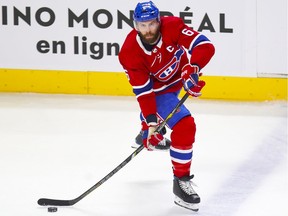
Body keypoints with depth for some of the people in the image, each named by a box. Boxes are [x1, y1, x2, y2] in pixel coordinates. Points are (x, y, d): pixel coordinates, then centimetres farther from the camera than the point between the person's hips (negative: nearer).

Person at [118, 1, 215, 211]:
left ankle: (145, 133, 70)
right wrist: (151, 123, -33)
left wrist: (192, 68, -52)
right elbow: (144, 91, -28)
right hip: (159, 89, -4)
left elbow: (205, 46, -36)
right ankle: (181, 180, -12)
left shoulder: (172, 26, -31)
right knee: (184, 126, -24)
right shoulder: (130, 53, -32)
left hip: (181, 75, 4)